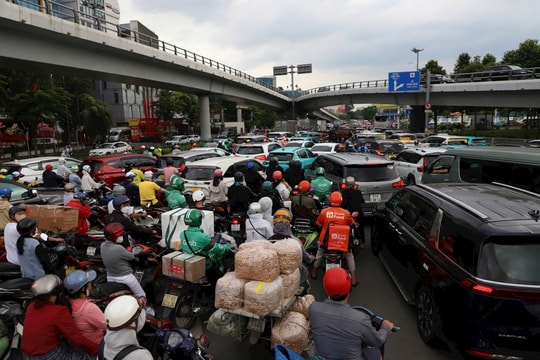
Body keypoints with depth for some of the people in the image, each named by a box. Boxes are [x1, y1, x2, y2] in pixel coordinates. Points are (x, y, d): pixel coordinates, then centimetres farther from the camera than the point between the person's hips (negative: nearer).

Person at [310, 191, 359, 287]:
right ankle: (354, 278, 19)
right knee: (349, 255, 24)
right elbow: (352, 224, 6)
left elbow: (318, 225, 2)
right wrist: (353, 216, 26)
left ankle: (314, 272, 39)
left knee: (320, 251, 29)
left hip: (326, 240, 1)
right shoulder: (346, 213, -10)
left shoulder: (324, 212, -11)